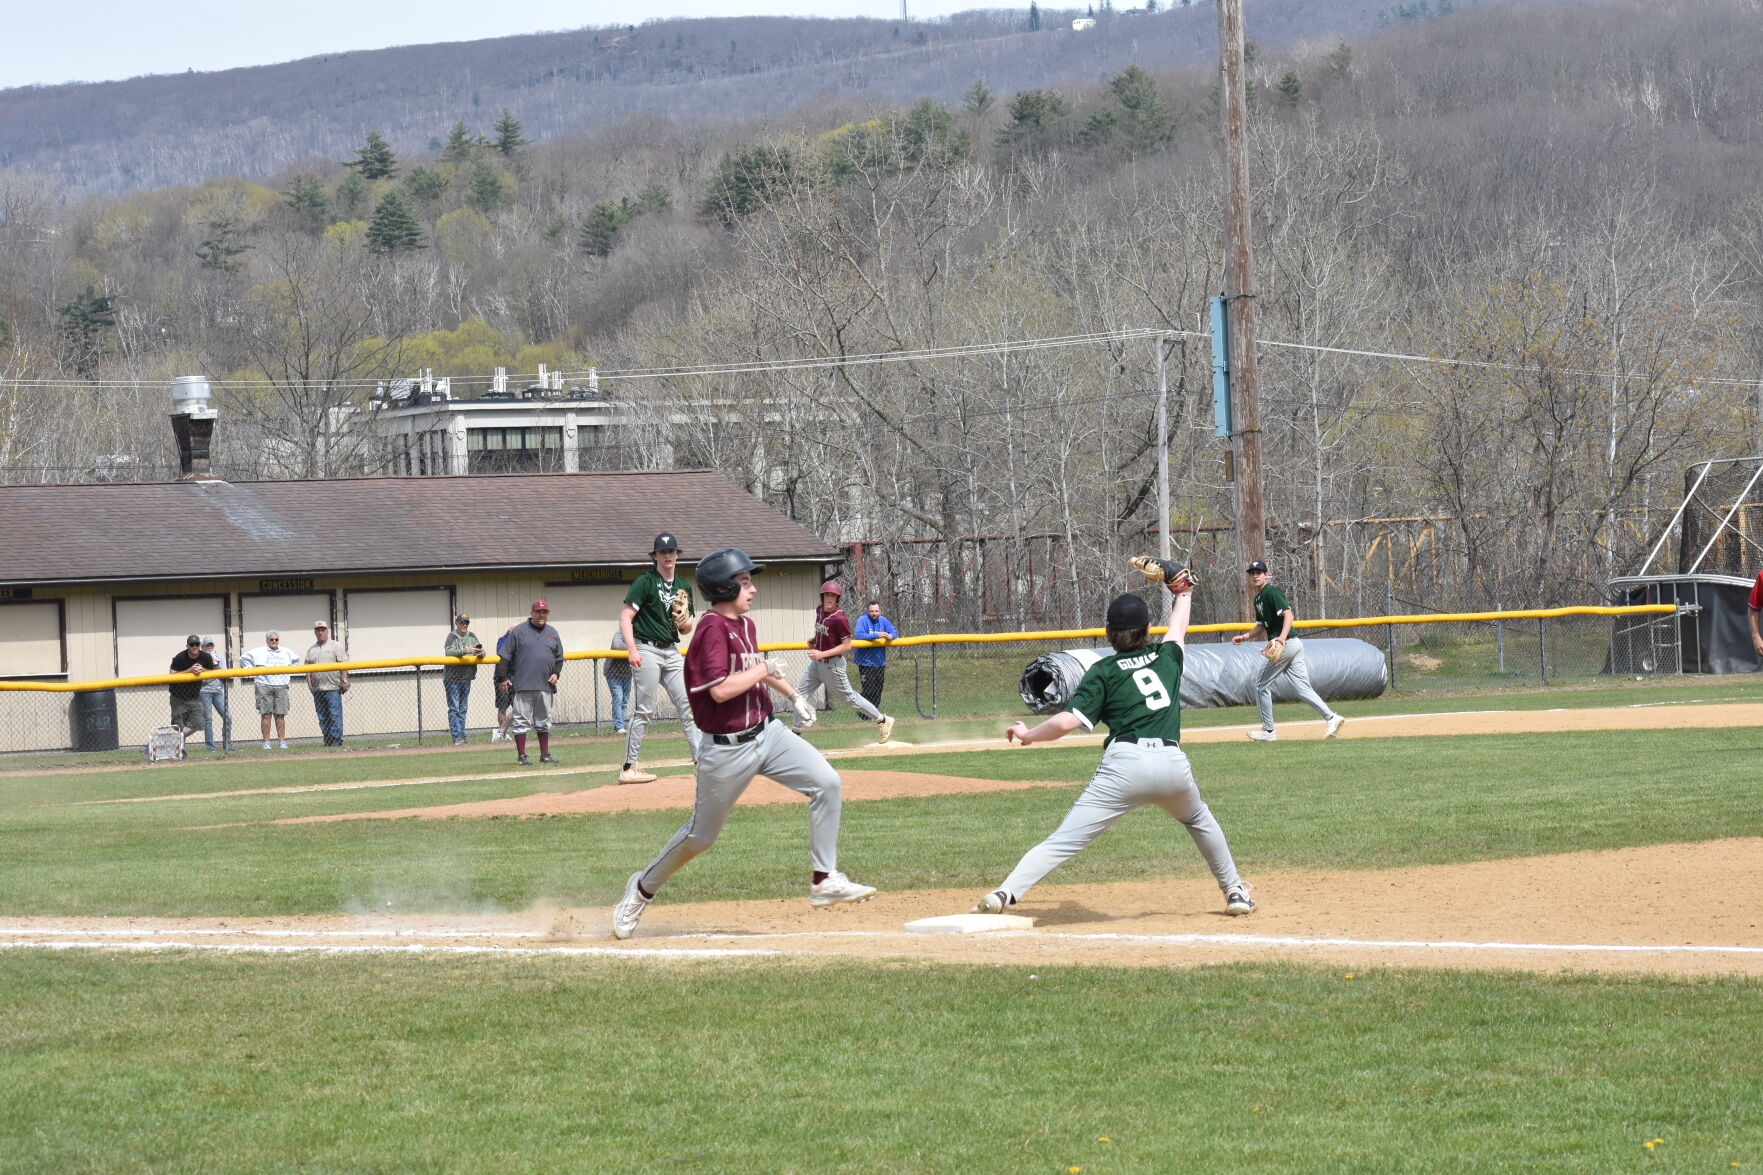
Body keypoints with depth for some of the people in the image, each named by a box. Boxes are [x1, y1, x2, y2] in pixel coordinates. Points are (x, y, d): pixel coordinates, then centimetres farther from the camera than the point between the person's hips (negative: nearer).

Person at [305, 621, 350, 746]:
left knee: (335, 715, -9)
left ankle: (336, 739, -8)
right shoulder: (311, 650, 18)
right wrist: (309, 684, 3)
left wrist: (344, 681, -11)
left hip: (333, 688, -5)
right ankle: (328, 740, 10)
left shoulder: (336, 646, 5)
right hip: (317, 689, 5)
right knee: (322, 718, 5)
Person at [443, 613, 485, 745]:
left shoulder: (472, 636, 10)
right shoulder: (452, 636, -6)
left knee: (462, 709, 11)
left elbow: (481, 652, 8)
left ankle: (462, 737, 14)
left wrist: (481, 653, -17)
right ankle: (457, 737, -11)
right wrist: (466, 650, -35)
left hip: (466, 678, 6)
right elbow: (448, 651, -23)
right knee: (454, 708, -7)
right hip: (453, 678, -6)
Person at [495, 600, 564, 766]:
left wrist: (555, 673, 3)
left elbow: (559, 657, 20)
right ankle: (521, 756, -1)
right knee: (522, 721, -4)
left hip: (545, 685, 4)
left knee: (544, 721, 10)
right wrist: (502, 678, -6)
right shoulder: (519, 631, 0)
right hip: (523, 684, -4)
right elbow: (506, 656, 0)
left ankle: (545, 754, 18)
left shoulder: (552, 633, 14)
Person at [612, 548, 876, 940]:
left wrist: (792, 694, 36)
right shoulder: (713, 629, -20)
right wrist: (763, 670, -17)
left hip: (767, 734, 7)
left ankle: (824, 882, -6)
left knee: (826, 782, -11)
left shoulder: (745, 625, 8)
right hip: (727, 748, -7)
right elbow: (720, 689, -30)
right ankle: (642, 889, 31)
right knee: (701, 835, 7)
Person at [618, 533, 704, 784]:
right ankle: (629, 768, -3)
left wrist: (684, 622, -3)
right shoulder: (645, 582, -6)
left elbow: (686, 629, 21)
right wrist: (632, 650, -22)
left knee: (688, 705, 3)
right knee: (644, 710, -7)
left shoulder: (683, 588, 15)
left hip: (672, 651, 7)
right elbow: (625, 617, -12)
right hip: (647, 650, -7)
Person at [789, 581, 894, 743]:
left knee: (849, 696, 2)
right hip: (817, 662, 8)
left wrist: (822, 654, -25)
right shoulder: (820, 610, 2)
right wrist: (814, 639, 5)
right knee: (801, 692, 7)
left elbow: (846, 646, -22)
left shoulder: (839, 618, -23)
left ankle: (883, 721, 14)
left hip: (832, 664, -8)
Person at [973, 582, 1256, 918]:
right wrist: (1183, 594, 64)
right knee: (1200, 820, 35)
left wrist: (1027, 734, 14)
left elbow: (1067, 721, -3)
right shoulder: (1167, 657, 19)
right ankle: (1235, 892, 38)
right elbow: (1178, 627, 43)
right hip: (1173, 764, 3)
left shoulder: (1104, 672, 8)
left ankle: (1004, 895, -23)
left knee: (1064, 840, -9)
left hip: (1125, 763, -3)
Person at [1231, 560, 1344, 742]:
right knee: (1302, 688, 3)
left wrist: (1282, 638, -36)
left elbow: (1288, 614, -22)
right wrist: (1244, 637, 15)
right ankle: (1330, 717, -6)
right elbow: (1262, 626, 30)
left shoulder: (1272, 593, -9)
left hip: (1286, 645, -9)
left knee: (1261, 685, 1)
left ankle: (1268, 731, 7)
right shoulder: (1258, 599, 20)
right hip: (1293, 646, 9)